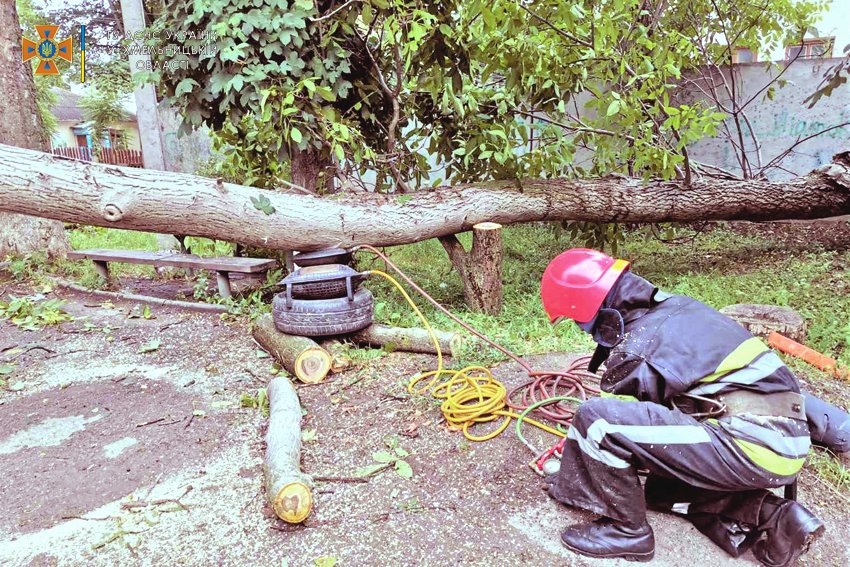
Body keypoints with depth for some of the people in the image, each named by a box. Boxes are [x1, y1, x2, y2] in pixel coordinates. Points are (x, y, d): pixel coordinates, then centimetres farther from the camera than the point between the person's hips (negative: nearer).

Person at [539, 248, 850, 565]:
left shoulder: (635, 352, -13)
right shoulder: (673, 307, 11)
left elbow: (603, 422, 0)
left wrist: (568, 485, 16)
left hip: (753, 447, -10)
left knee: (596, 419, -19)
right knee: (661, 485, 30)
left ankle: (625, 529, 1)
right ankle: (771, 517, 13)